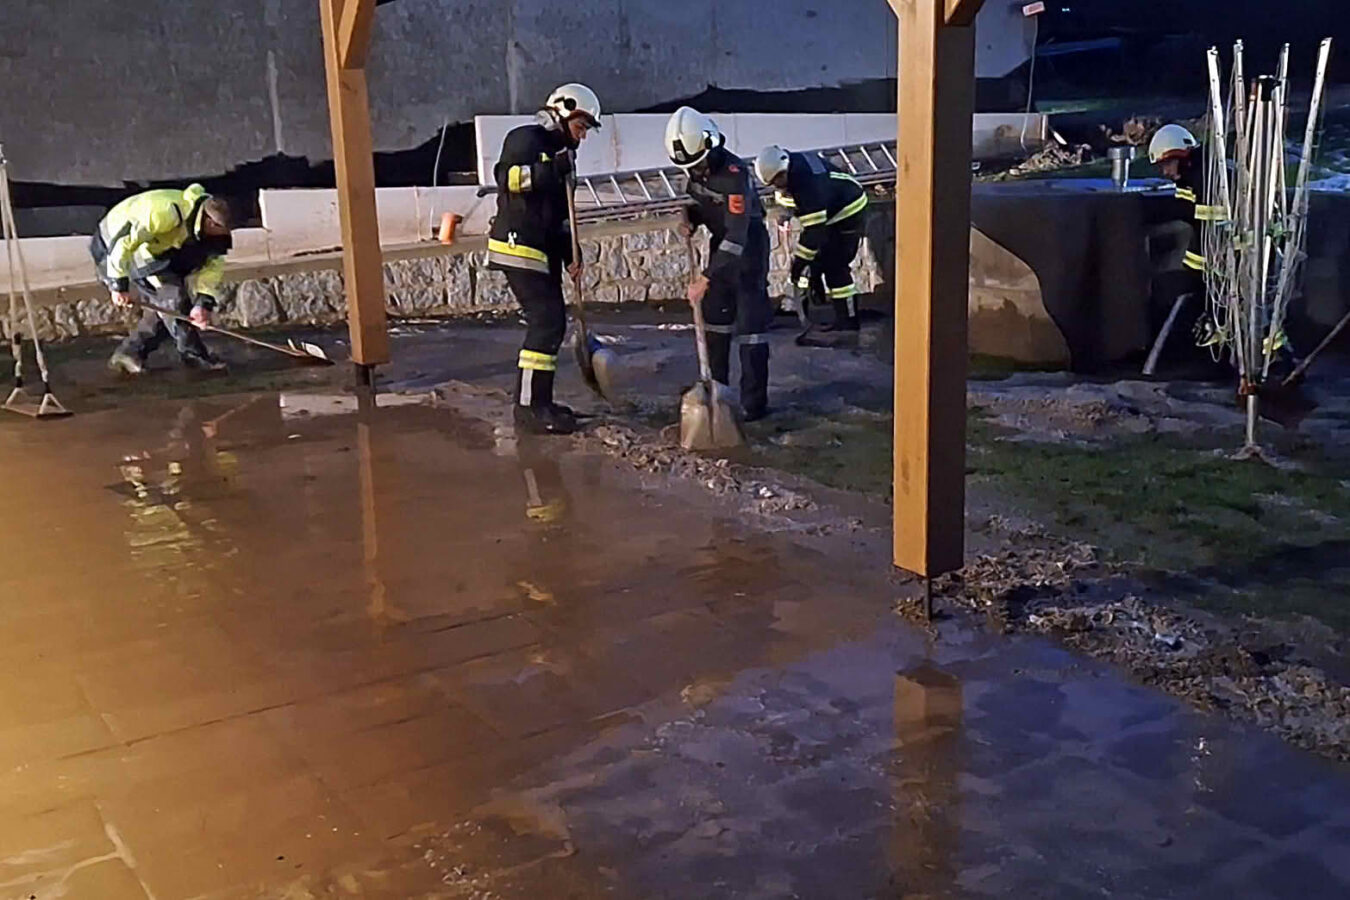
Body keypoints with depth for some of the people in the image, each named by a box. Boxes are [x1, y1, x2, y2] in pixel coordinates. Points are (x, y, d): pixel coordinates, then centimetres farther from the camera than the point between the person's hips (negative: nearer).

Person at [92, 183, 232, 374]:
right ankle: (194, 355, -9)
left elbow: (213, 263, -10)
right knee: (171, 294, -17)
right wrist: (119, 285, -32)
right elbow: (122, 242, -36)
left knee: (165, 305, 1)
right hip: (115, 243, -8)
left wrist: (204, 302, -21)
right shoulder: (165, 212, -38)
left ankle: (129, 353, 8)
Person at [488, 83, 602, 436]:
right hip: (518, 246, -10)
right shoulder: (526, 139, -7)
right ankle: (529, 408, -11)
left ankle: (537, 401, 18)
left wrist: (570, 255, 13)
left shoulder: (560, 151, 22)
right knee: (546, 321, -14)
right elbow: (506, 177, -23)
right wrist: (552, 170, -26)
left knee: (552, 323, 9)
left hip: (543, 250, 10)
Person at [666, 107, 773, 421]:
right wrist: (690, 219, -11)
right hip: (721, 244, 8)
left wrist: (706, 279, -35)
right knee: (714, 318, 12)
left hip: (748, 247, -8)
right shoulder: (696, 166, -7)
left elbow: (737, 236, -34)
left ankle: (754, 403, -4)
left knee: (750, 323, -9)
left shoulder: (735, 174, -31)